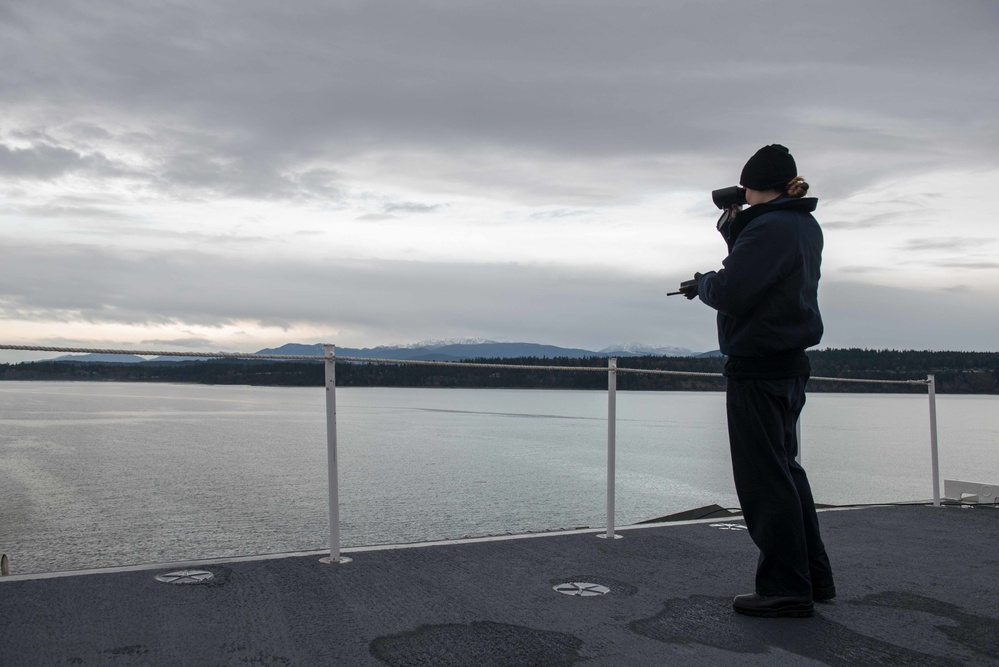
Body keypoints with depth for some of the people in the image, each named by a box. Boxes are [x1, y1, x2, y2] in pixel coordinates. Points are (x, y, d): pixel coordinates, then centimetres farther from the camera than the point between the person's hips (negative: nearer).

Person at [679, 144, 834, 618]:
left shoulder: (768, 227, -16)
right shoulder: (807, 228, 13)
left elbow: (730, 292, -22)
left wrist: (701, 283, -1)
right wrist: (733, 227, 11)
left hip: (758, 367, -10)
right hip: (790, 364, 10)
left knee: (765, 477, -3)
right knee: (784, 470, 18)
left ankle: (786, 588, 4)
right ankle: (813, 575, 26)